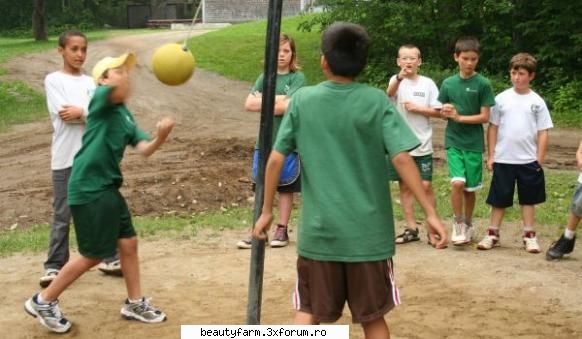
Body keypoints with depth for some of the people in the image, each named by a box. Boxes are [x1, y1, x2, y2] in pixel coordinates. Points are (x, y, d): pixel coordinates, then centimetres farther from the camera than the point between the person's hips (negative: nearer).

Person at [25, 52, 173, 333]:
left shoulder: (125, 114, 13)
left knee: (128, 242, 13)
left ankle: (135, 304, 29)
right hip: (88, 189, -9)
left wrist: (160, 137, -15)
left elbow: (144, 149, 3)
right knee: (93, 255, 0)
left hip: (108, 187, 9)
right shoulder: (100, 98, -11)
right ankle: (43, 301, 17)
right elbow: (118, 91, -35)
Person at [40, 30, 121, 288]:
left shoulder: (90, 82, 11)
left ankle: (110, 257, 19)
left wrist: (80, 112, -14)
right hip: (65, 157, -4)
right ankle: (55, 265, 11)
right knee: (62, 214, 2)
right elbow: (64, 114, -12)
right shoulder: (53, 80, -1)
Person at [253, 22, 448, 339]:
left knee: (309, 312, 15)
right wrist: (431, 213, -10)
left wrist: (266, 211, 10)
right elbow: (402, 159, -13)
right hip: (368, 232, -1)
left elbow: (276, 159, -1)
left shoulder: (301, 100, -1)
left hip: (318, 231, 1)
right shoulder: (377, 101, -6)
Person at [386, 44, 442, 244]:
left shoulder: (427, 83, 1)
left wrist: (417, 108, -12)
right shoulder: (396, 80, -2)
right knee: (405, 186, 7)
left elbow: (438, 112, 2)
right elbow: (389, 94, -27)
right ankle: (411, 229, 16)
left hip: (422, 145, -1)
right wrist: (399, 77, -47)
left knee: (425, 186, -2)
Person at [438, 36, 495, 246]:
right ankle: (458, 224, 2)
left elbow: (485, 117, -7)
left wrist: (459, 117, -15)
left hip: (474, 143, -1)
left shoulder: (482, 84, -4)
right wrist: (445, 111, -11)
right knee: (457, 183, -16)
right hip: (453, 141, 1)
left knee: (470, 188, 7)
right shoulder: (448, 83, 4)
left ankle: (468, 225, 27)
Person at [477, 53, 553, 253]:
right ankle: (493, 234, 15)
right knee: (499, 199, 7)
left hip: (528, 161, 0)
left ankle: (529, 236, 18)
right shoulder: (501, 99, 0)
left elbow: (543, 133, 1)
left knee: (528, 199, 9)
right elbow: (492, 128, 3)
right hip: (503, 159, 0)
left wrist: (539, 160, -3)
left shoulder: (537, 102, 0)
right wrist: (491, 155, 0)